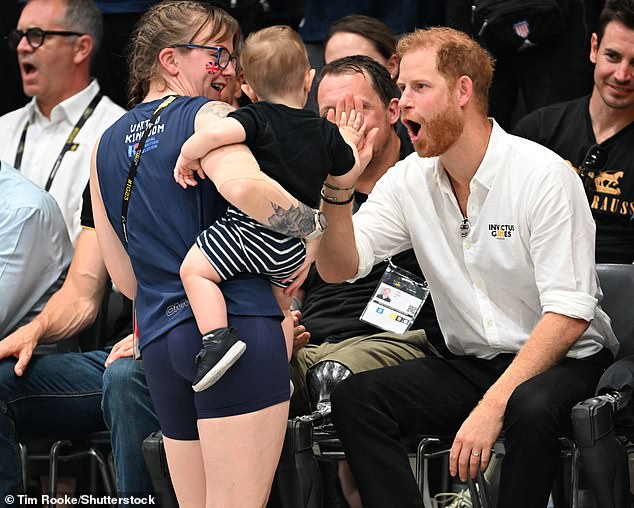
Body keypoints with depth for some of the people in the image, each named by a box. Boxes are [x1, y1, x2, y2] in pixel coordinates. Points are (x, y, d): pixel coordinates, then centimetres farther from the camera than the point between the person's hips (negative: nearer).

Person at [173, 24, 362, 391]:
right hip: (298, 247, 7)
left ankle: (218, 339, -23)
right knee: (281, 301, 26)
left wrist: (186, 158, -9)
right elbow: (349, 170, 26)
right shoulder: (326, 133, 10)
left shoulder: (259, 118, -7)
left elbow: (215, 133, -26)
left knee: (194, 268, -6)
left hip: (255, 228, -7)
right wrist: (349, 141, 46)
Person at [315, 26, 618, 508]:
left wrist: (492, 405, -28)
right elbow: (340, 267, -3)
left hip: (563, 361, -5)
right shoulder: (409, 180, 4)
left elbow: (568, 315, -20)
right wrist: (336, 188, -20)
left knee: (531, 406, -39)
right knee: (354, 398, -18)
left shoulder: (542, 174, -14)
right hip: (469, 365, 5)